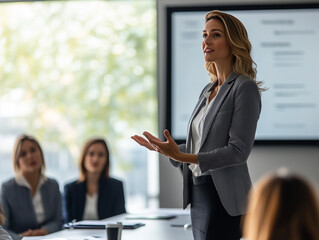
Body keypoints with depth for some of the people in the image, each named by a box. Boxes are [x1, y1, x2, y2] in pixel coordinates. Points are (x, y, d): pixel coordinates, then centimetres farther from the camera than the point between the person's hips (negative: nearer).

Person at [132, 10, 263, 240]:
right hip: (199, 194, 8)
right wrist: (166, 148, 10)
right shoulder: (209, 90, 16)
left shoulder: (245, 88, -10)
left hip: (224, 198, -8)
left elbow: (239, 151, -17)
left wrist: (184, 157, -24)